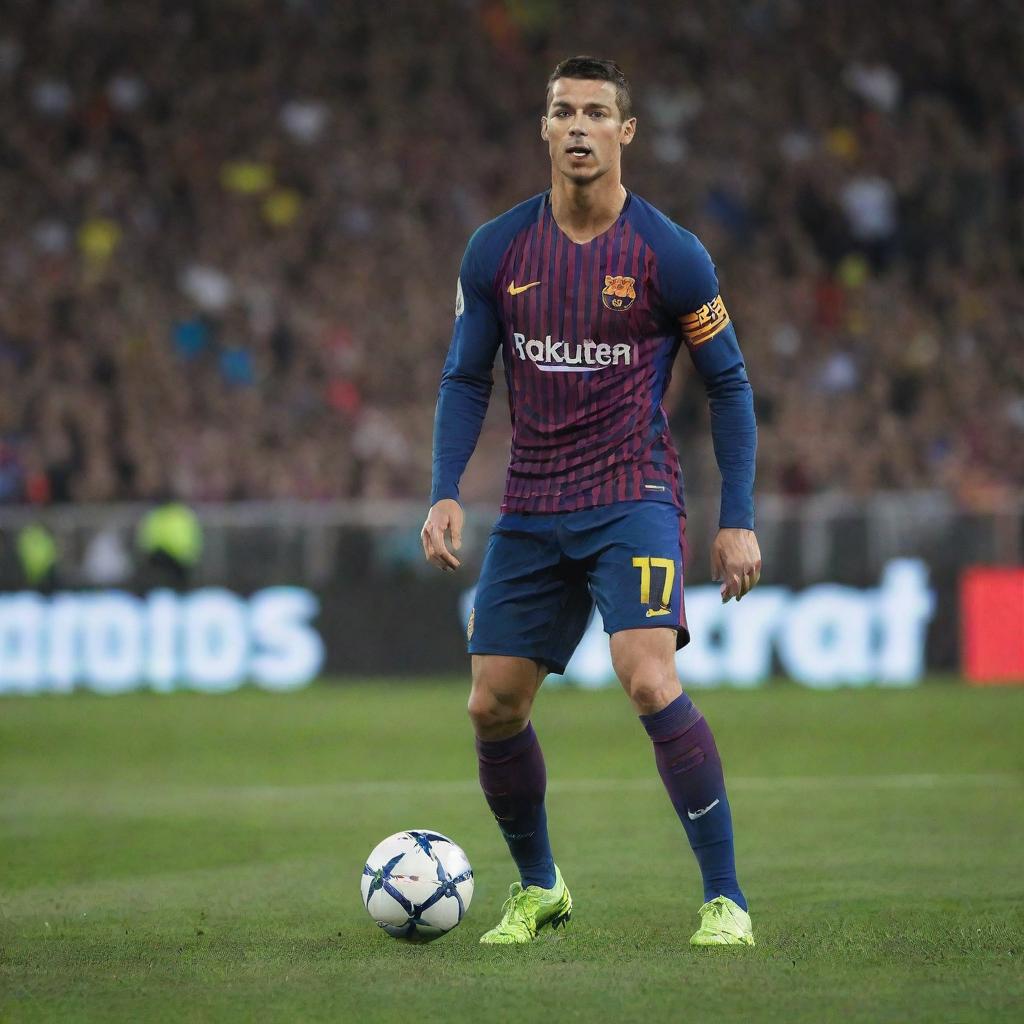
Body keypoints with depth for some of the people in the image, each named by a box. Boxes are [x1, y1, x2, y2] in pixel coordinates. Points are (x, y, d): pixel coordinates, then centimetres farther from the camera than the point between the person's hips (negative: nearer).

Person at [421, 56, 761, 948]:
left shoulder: (669, 255, -6)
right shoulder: (497, 250, 2)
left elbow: (728, 384, 1)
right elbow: (466, 379, 10)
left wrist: (738, 522, -3)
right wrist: (446, 494, -3)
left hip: (632, 501, -4)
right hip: (531, 512, 4)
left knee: (650, 680, -23)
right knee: (493, 706, 4)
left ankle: (727, 898, -15)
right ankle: (538, 888, 28)